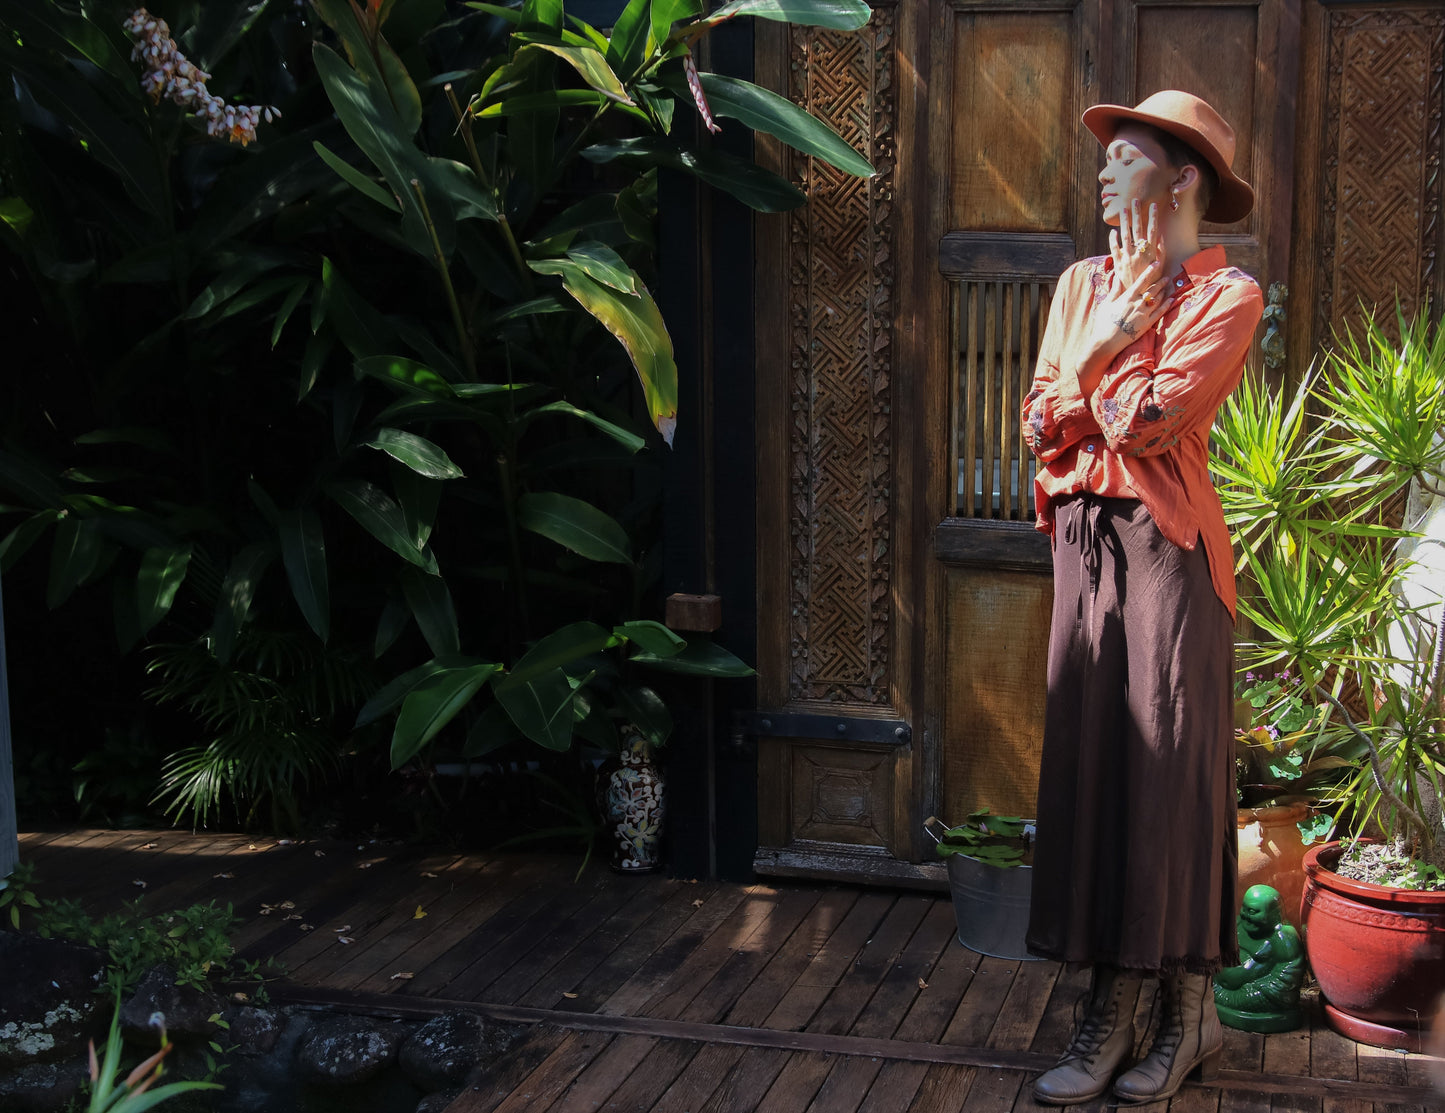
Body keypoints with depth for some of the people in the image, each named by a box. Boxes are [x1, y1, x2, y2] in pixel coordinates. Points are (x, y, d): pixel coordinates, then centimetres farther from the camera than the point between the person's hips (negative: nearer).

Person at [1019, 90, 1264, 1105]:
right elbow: (1042, 424, 6)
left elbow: (1149, 417, -16)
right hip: (1084, 538, 6)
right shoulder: (1082, 285, 14)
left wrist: (1114, 340, -2)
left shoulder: (1226, 295, -4)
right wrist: (1108, 332, -6)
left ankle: (1189, 1015, 13)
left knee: (1170, 770, -1)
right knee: (1089, 763, 3)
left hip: (1169, 546, -5)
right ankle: (1113, 1013, 10)